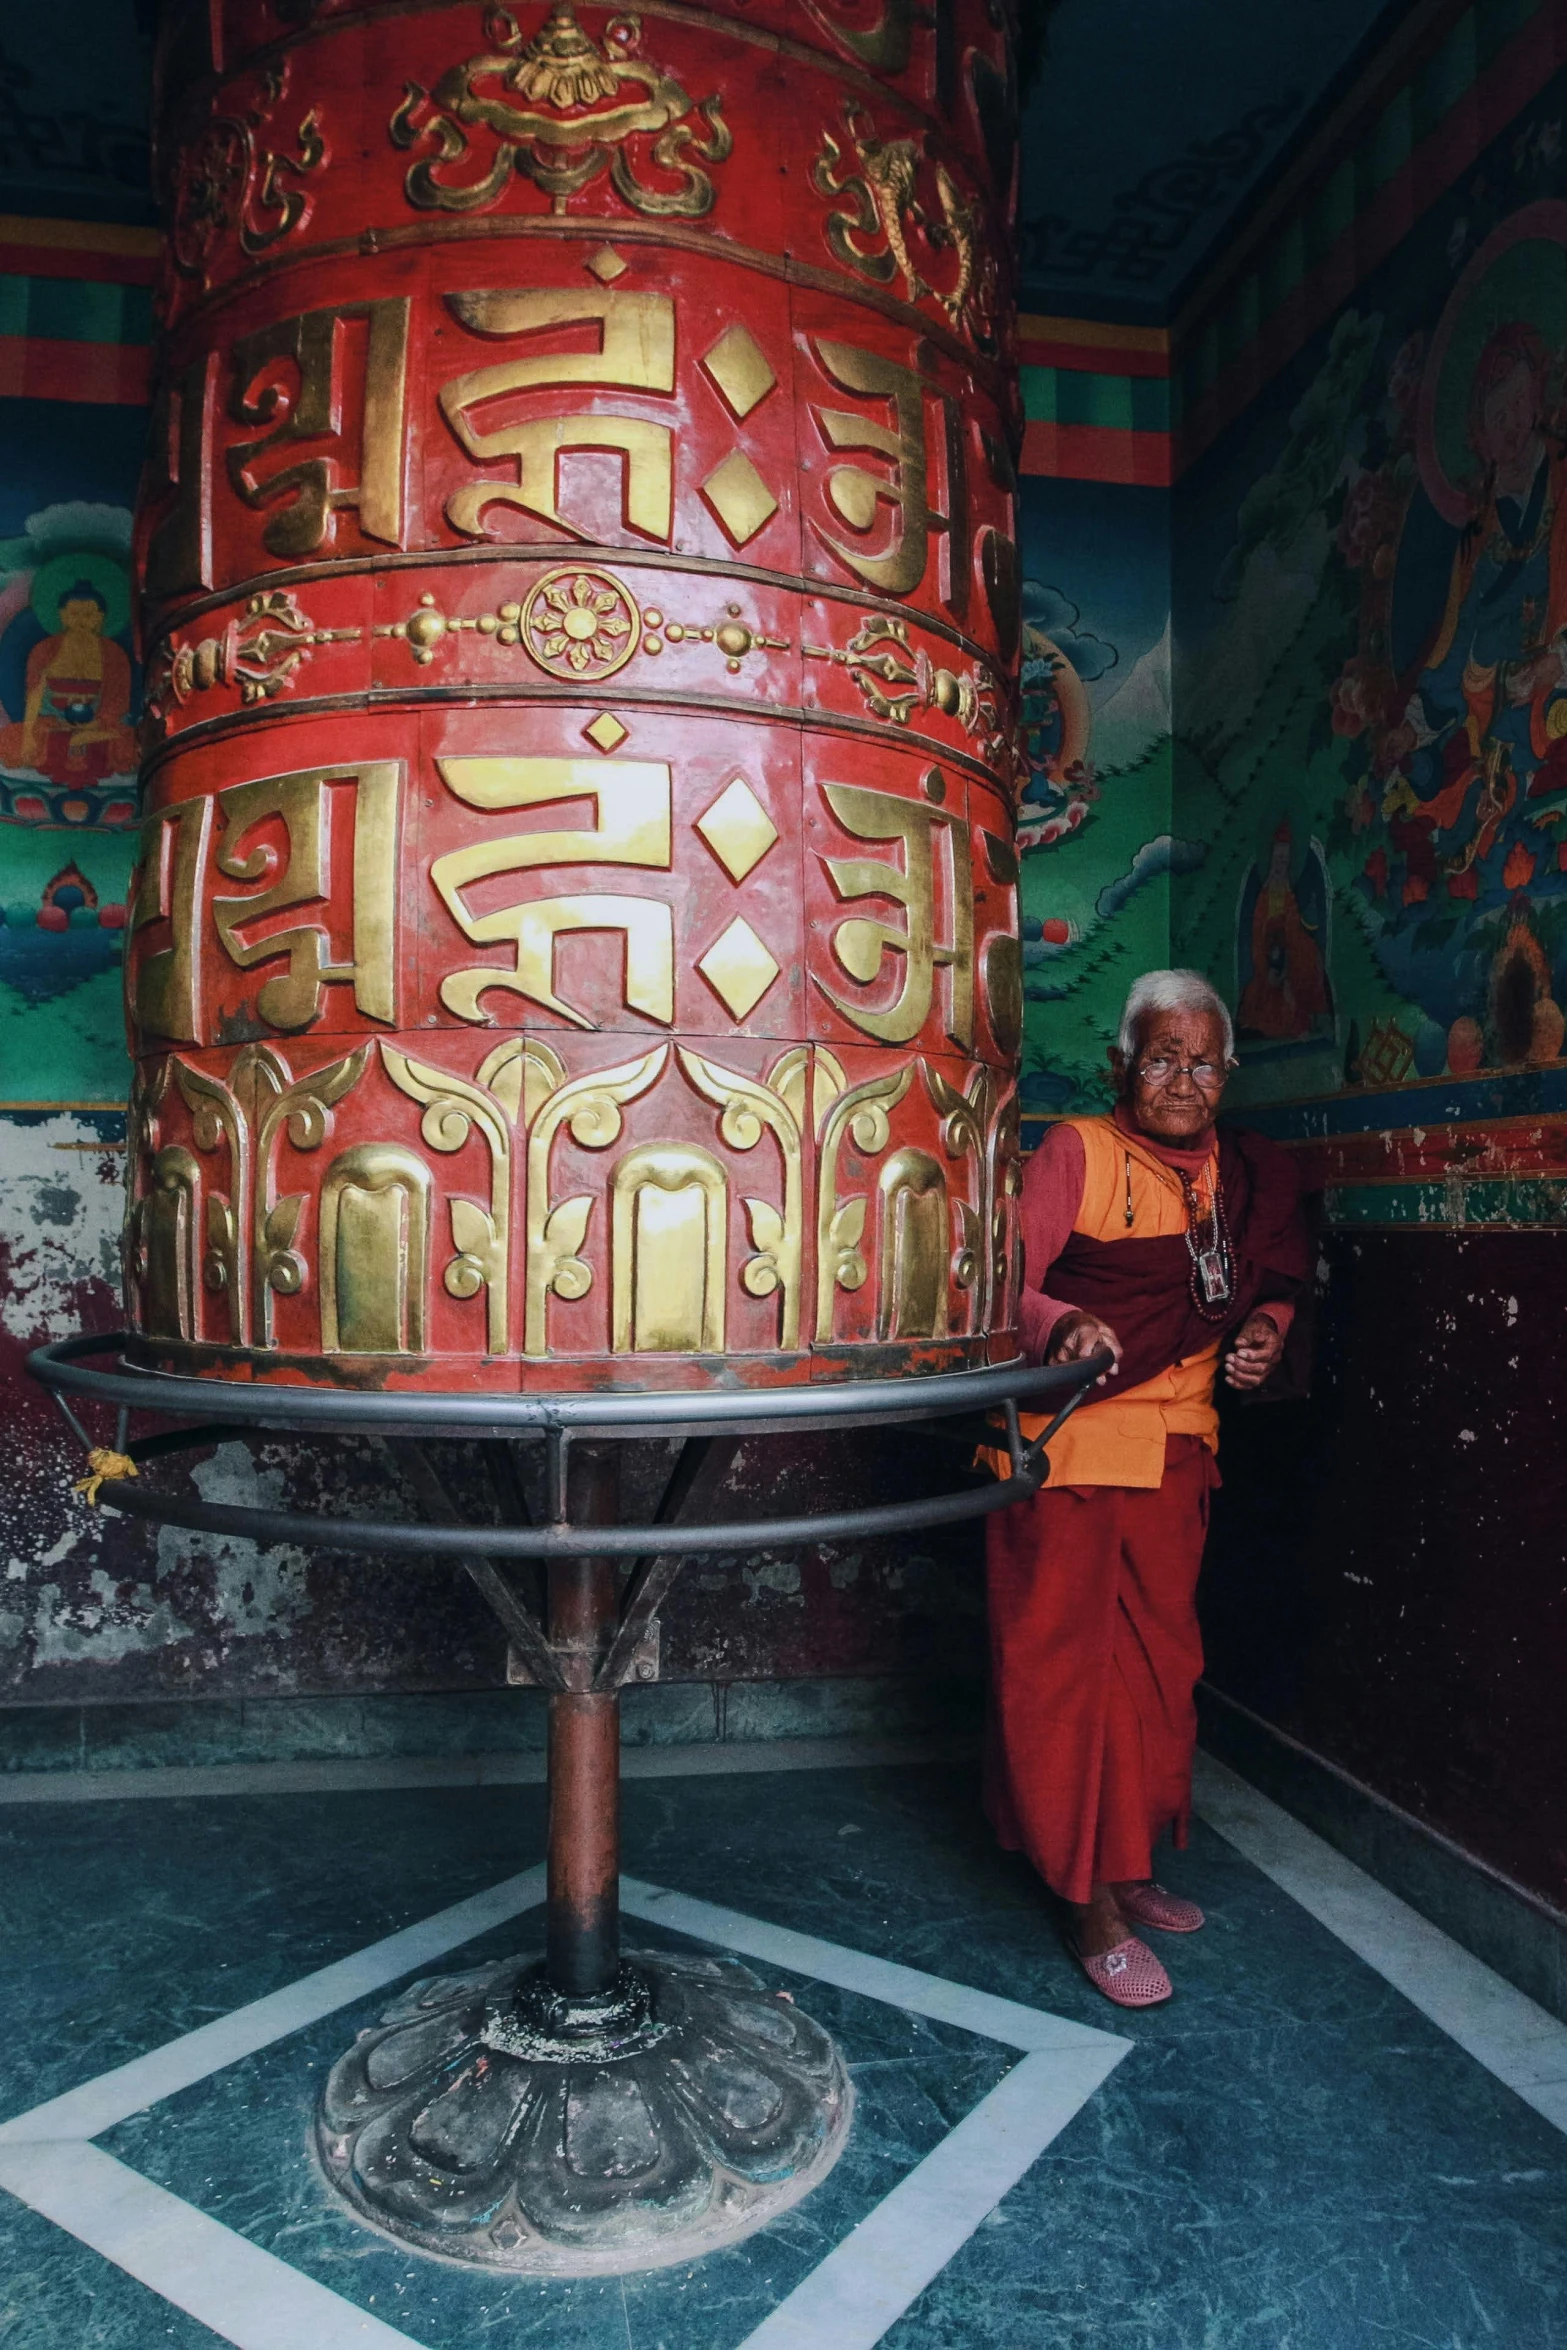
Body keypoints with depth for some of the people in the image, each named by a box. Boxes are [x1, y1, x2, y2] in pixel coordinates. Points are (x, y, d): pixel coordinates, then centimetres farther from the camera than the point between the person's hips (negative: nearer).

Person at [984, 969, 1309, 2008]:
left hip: (1177, 1453, 6)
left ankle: (1130, 1865, 33)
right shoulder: (1076, 1151, -8)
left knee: (1160, 1658, 14)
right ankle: (1094, 1904, 12)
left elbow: (1273, 1282, 23)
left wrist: (1265, 1329, 1)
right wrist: (1064, 1326, -36)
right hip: (1065, 1446, -5)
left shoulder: (1248, 1173, 9)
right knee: (1064, 1662, -1)